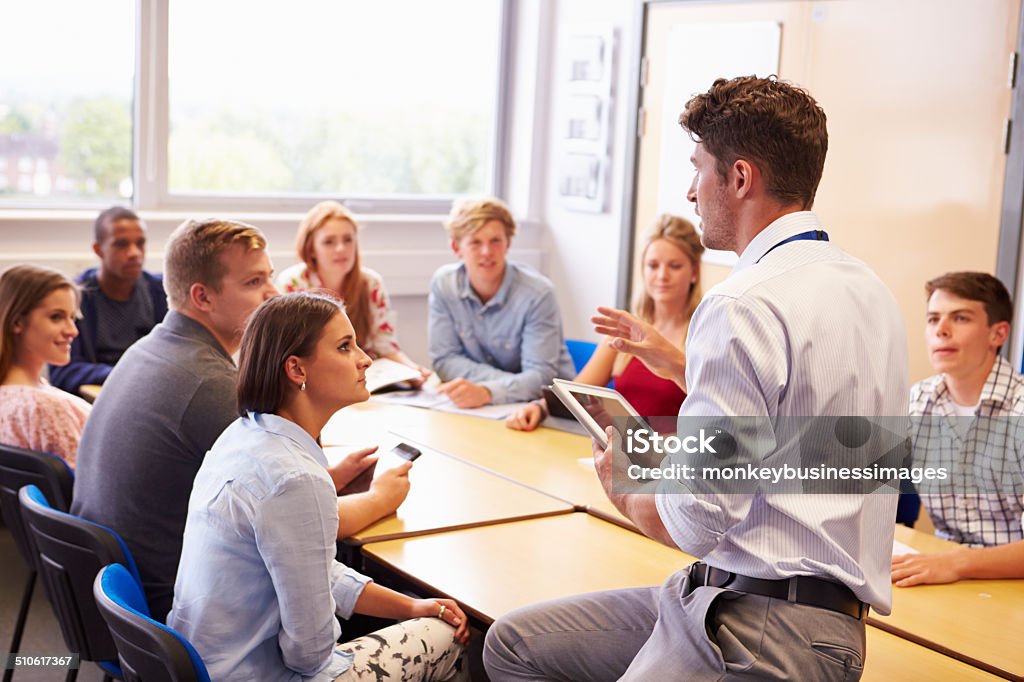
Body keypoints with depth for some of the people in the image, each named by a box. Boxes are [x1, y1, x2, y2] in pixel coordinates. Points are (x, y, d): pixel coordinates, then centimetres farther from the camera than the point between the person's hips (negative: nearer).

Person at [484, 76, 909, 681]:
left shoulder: (745, 305, -20)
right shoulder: (867, 287, 10)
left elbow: (691, 522, -20)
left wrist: (625, 489, 3)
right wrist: (673, 358, 28)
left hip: (766, 630, -10)